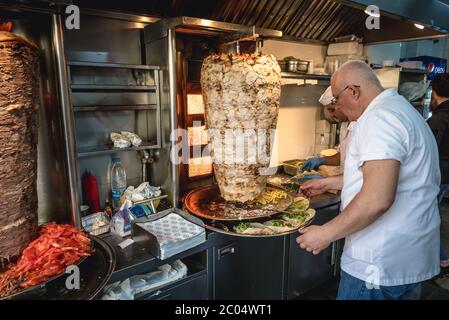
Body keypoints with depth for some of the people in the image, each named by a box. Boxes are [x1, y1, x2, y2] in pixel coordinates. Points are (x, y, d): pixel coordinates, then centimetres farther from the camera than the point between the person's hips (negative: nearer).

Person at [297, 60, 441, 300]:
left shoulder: (379, 117, -21)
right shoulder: (401, 109, 15)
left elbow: (377, 199, -31)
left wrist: (326, 234, -20)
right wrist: (329, 183, 23)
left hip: (380, 265, -10)